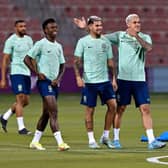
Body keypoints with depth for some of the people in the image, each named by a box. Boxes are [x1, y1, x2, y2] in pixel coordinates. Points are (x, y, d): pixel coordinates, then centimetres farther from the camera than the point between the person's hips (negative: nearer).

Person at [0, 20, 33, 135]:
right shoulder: (11, 41, -6)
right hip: (16, 72, -7)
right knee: (21, 99, -11)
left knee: (25, 101, 8)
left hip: (27, 73, 7)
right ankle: (21, 128, -8)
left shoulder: (29, 39, 12)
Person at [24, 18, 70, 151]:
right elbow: (27, 59, -7)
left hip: (54, 83, 7)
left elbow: (62, 65, 19)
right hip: (45, 81, -7)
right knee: (54, 112, -15)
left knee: (46, 113, 11)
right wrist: (38, 73, -12)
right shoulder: (41, 44, -6)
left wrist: (58, 78, 2)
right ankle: (60, 143, -21)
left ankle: (35, 141, 21)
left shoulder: (58, 46, 14)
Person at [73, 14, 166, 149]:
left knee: (145, 109, -6)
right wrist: (86, 27, 6)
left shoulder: (145, 37, 6)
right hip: (123, 78, -1)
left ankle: (151, 141, -8)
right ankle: (115, 139, 17)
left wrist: (136, 36, -25)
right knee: (120, 109, 4)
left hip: (139, 79, 1)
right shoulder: (120, 36, 5)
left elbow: (149, 48, -15)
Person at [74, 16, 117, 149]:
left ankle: (106, 137, 7)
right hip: (89, 81, -4)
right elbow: (77, 61, -2)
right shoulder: (83, 41, -1)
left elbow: (110, 62, 13)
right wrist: (78, 77, -13)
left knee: (113, 105, -6)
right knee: (90, 110, 0)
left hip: (105, 80, 4)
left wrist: (113, 79, 7)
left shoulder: (106, 42, 10)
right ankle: (91, 140, 9)